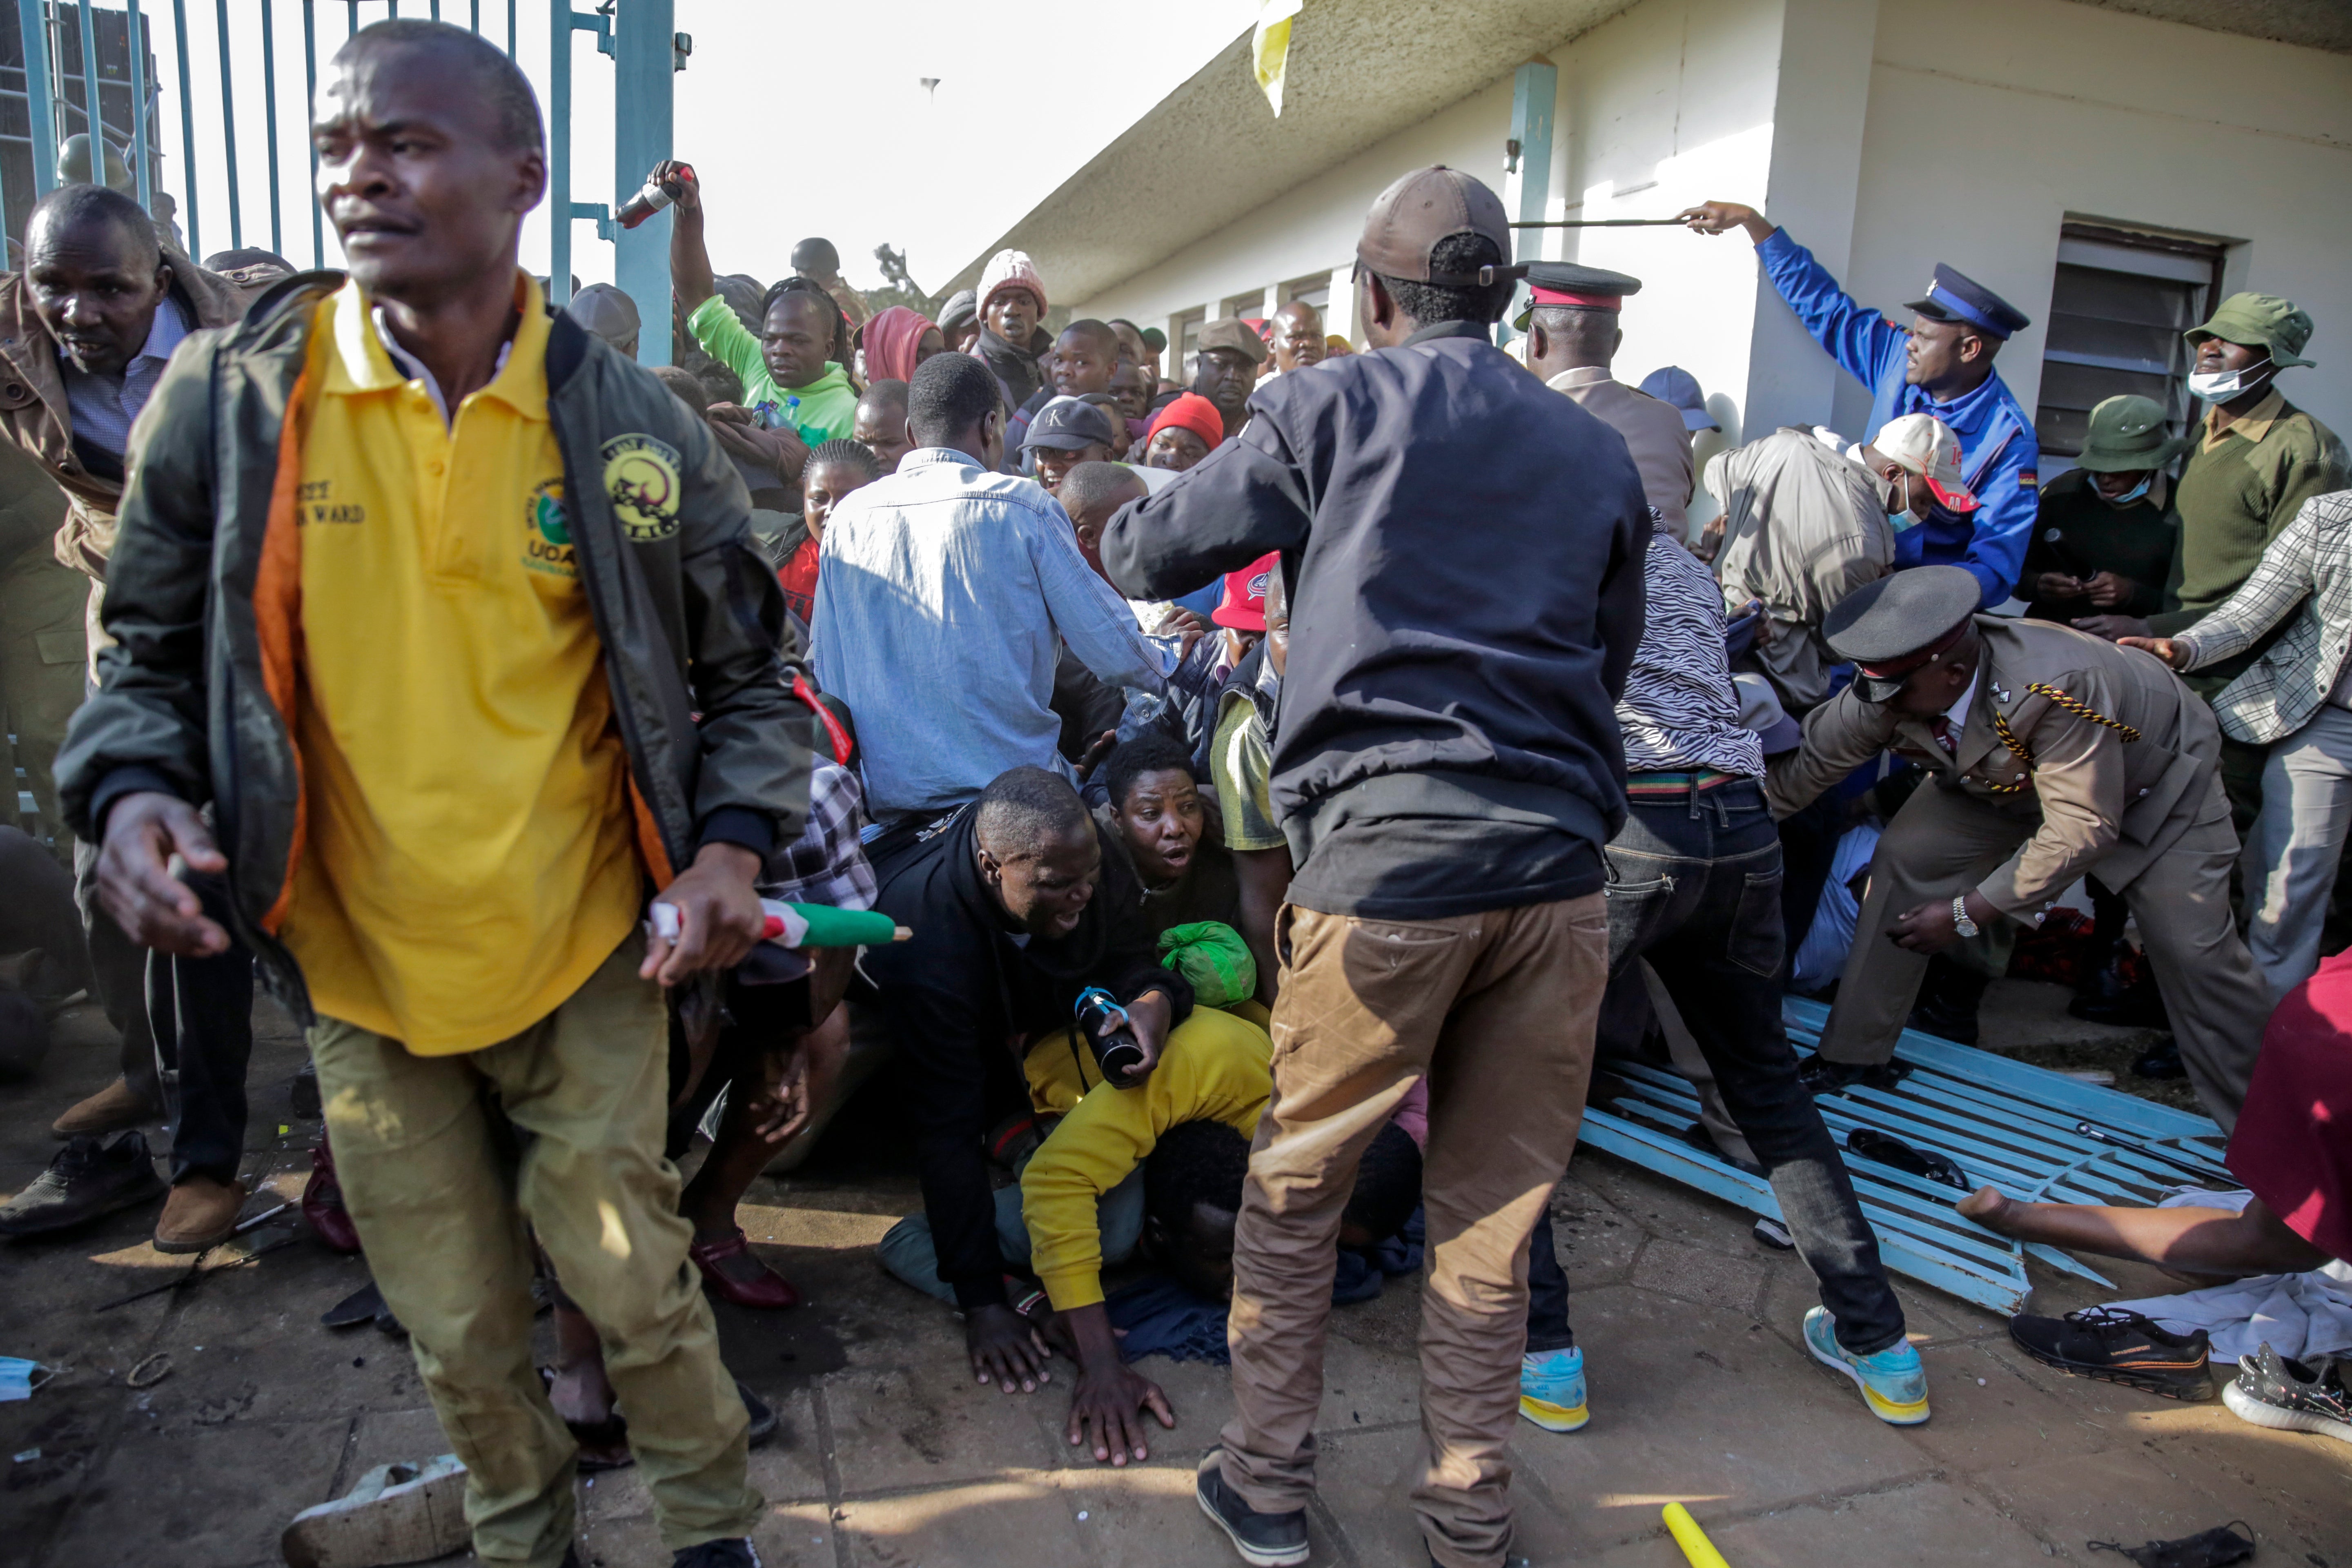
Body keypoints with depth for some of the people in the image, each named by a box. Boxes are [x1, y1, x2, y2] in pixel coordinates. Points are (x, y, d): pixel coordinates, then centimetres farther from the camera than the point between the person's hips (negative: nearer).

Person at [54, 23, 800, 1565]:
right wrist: (131, 791, -14)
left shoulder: (633, 424, -6)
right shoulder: (229, 400, -5)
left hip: (586, 958, -1)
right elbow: (152, 647, 6)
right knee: (462, 1335, 17)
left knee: (637, 1287, 10)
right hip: (361, 969, 2)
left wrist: (734, 842, -12)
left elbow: (746, 668, 3)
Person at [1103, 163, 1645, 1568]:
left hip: (1384, 855, -4)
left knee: (1297, 1188, 14)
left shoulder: (1331, 411, 4)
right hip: (1558, 865, 4)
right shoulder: (1599, 454, 15)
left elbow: (1144, 558, 11)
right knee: (1494, 1206, 15)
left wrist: (1125, 522, 33)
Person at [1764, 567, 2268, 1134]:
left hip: (2152, 779, -4)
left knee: (2194, 952, -8)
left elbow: (2083, 827, -39)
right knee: (1904, 860, -12)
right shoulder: (1882, 692, -30)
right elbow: (1805, 765, -19)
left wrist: (1969, 913, -35)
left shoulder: (2058, 688, -45)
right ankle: (1854, 1055, 0)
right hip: (2005, 781, 5)